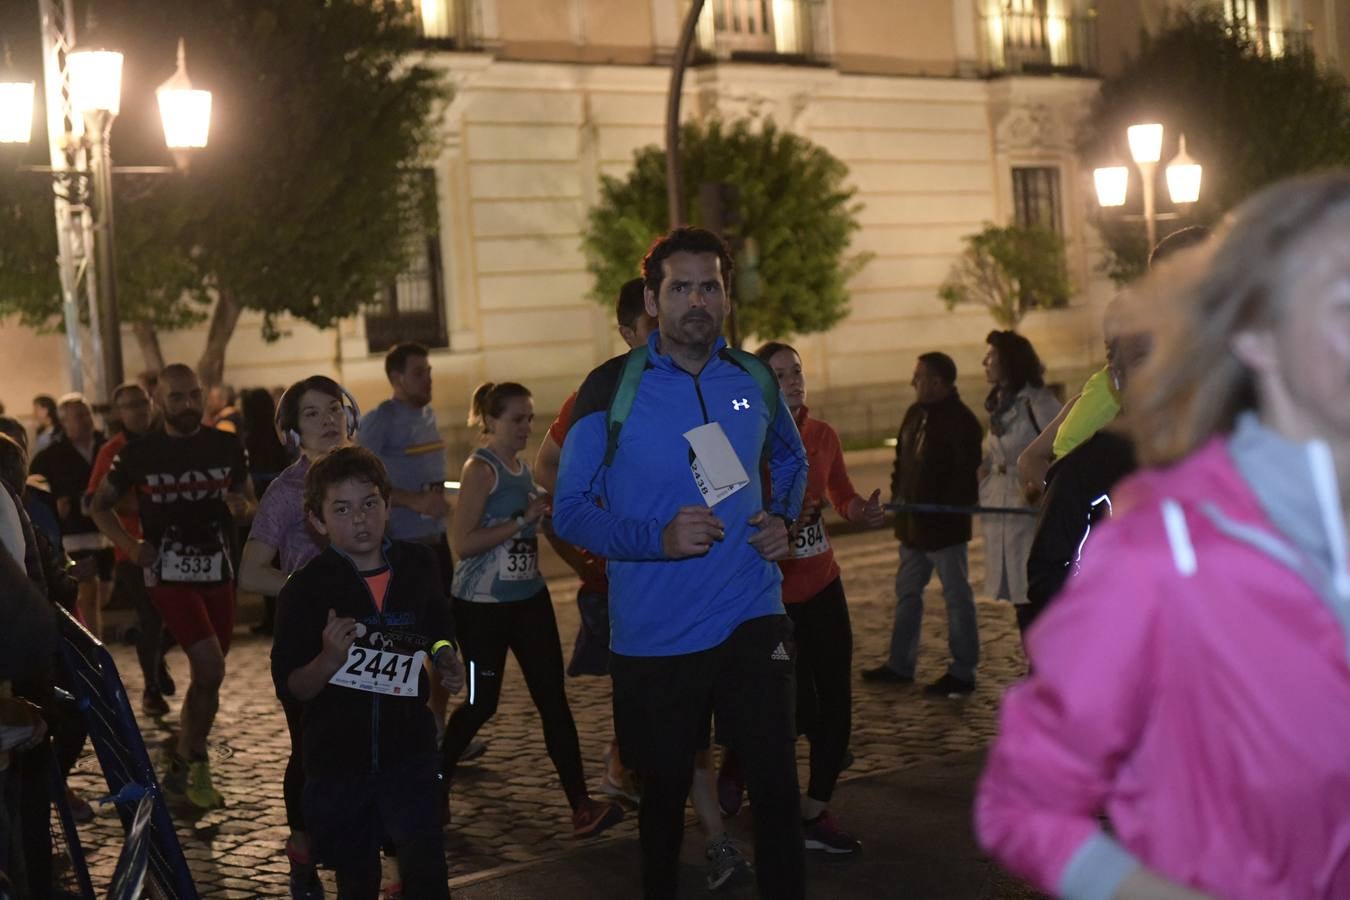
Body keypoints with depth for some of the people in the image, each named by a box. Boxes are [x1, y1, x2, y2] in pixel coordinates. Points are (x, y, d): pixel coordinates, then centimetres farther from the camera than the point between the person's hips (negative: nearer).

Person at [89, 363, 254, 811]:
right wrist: (130, 545, -7)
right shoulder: (139, 453, -4)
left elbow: (251, 501, 13)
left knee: (206, 675, 10)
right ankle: (195, 765, 0)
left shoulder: (227, 447, 2)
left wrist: (242, 506, -11)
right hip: (169, 575, -4)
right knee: (210, 667, -18)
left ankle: (182, 767, 27)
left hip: (218, 573, 4)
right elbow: (100, 505, 8)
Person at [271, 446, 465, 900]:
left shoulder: (417, 564, -3)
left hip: (409, 749, 1)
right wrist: (329, 660, -30)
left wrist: (447, 660, -4)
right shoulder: (305, 588, -12)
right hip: (337, 759, -1)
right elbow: (289, 689, -11)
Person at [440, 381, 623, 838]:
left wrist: (547, 511, 9)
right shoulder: (480, 468, -12)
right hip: (482, 604, -7)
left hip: (529, 598, 7)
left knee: (553, 697, 1)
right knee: (481, 703, 3)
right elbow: (463, 542, -20)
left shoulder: (523, 468, 11)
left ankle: (580, 804, 0)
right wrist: (524, 519, -20)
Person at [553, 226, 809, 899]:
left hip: (751, 618, 2)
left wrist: (781, 517, 4)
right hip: (653, 634, -2)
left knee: (775, 782, -6)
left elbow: (790, 458, 24)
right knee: (665, 790, 14)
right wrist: (658, 539, -21)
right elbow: (571, 512, -6)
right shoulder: (611, 388, -8)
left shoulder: (755, 379, 4)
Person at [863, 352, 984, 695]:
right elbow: (902, 459, 19)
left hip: (945, 525, -9)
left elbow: (966, 473, -19)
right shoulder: (915, 413, 10)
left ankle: (962, 672, 6)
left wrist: (949, 508, -21)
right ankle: (900, 664, 26)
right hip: (912, 524, 9)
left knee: (957, 597, 0)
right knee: (906, 593, 16)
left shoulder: (960, 421, -15)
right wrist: (897, 494, 7)